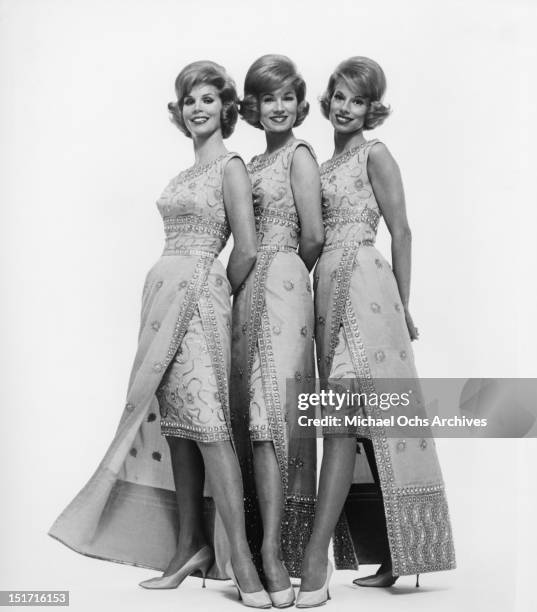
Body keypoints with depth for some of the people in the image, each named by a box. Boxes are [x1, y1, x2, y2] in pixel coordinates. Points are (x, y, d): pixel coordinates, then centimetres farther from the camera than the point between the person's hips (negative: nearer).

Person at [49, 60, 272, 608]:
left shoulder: (231, 167, -3)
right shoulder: (189, 173, 20)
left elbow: (246, 250, -8)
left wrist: (220, 294, 4)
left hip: (197, 295, -8)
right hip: (166, 294, 8)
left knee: (208, 424, -12)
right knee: (177, 424, 6)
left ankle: (239, 559, -8)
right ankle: (189, 548, 14)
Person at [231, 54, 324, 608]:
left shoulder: (299, 155, -1)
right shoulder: (253, 162, 21)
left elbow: (313, 237, -8)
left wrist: (290, 270, 7)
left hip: (281, 283, -7)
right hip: (251, 287, 7)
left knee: (271, 409, -13)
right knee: (259, 410, 5)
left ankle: (273, 547, -11)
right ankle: (272, 540, 11)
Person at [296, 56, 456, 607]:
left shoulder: (375, 155, 1)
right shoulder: (325, 165, 21)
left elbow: (400, 232, -3)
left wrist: (404, 306, -5)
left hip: (363, 286, -7)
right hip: (330, 288, 7)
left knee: (344, 417, -12)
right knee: (357, 420, 6)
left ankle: (316, 557, -13)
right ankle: (392, 557, 14)